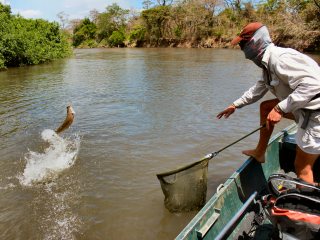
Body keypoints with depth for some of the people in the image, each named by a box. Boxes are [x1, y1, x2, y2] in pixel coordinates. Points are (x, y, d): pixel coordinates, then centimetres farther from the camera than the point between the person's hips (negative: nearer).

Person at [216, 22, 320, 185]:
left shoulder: (280, 58, -23)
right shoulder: (268, 63, 8)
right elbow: (258, 89, 22)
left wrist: (280, 109, -30)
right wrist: (235, 105, 26)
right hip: (305, 108, 10)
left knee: (302, 167, -1)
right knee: (265, 107, 19)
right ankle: (260, 153, 27)